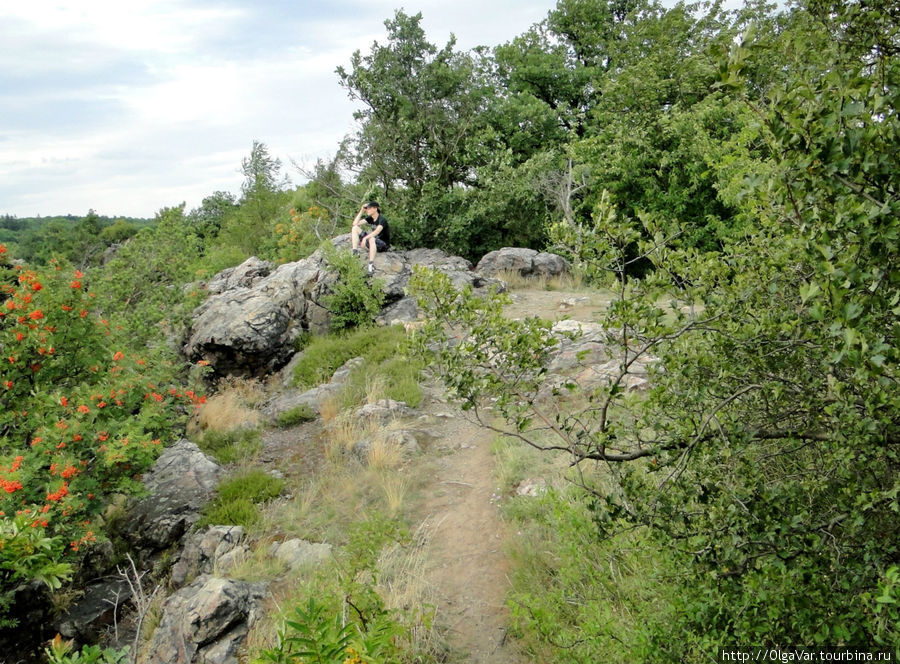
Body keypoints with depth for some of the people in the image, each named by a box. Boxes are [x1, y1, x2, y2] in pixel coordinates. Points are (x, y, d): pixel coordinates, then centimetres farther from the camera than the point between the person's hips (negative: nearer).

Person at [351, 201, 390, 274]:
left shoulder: (382, 219, -17)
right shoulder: (370, 218, 5)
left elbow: (377, 231, -35)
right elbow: (355, 223, 3)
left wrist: (365, 238, -46)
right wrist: (361, 211, -3)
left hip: (383, 244, -8)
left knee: (371, 239, -43)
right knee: (355, 228, -2)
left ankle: (371, 265, -46)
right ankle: (355, 252, -16)